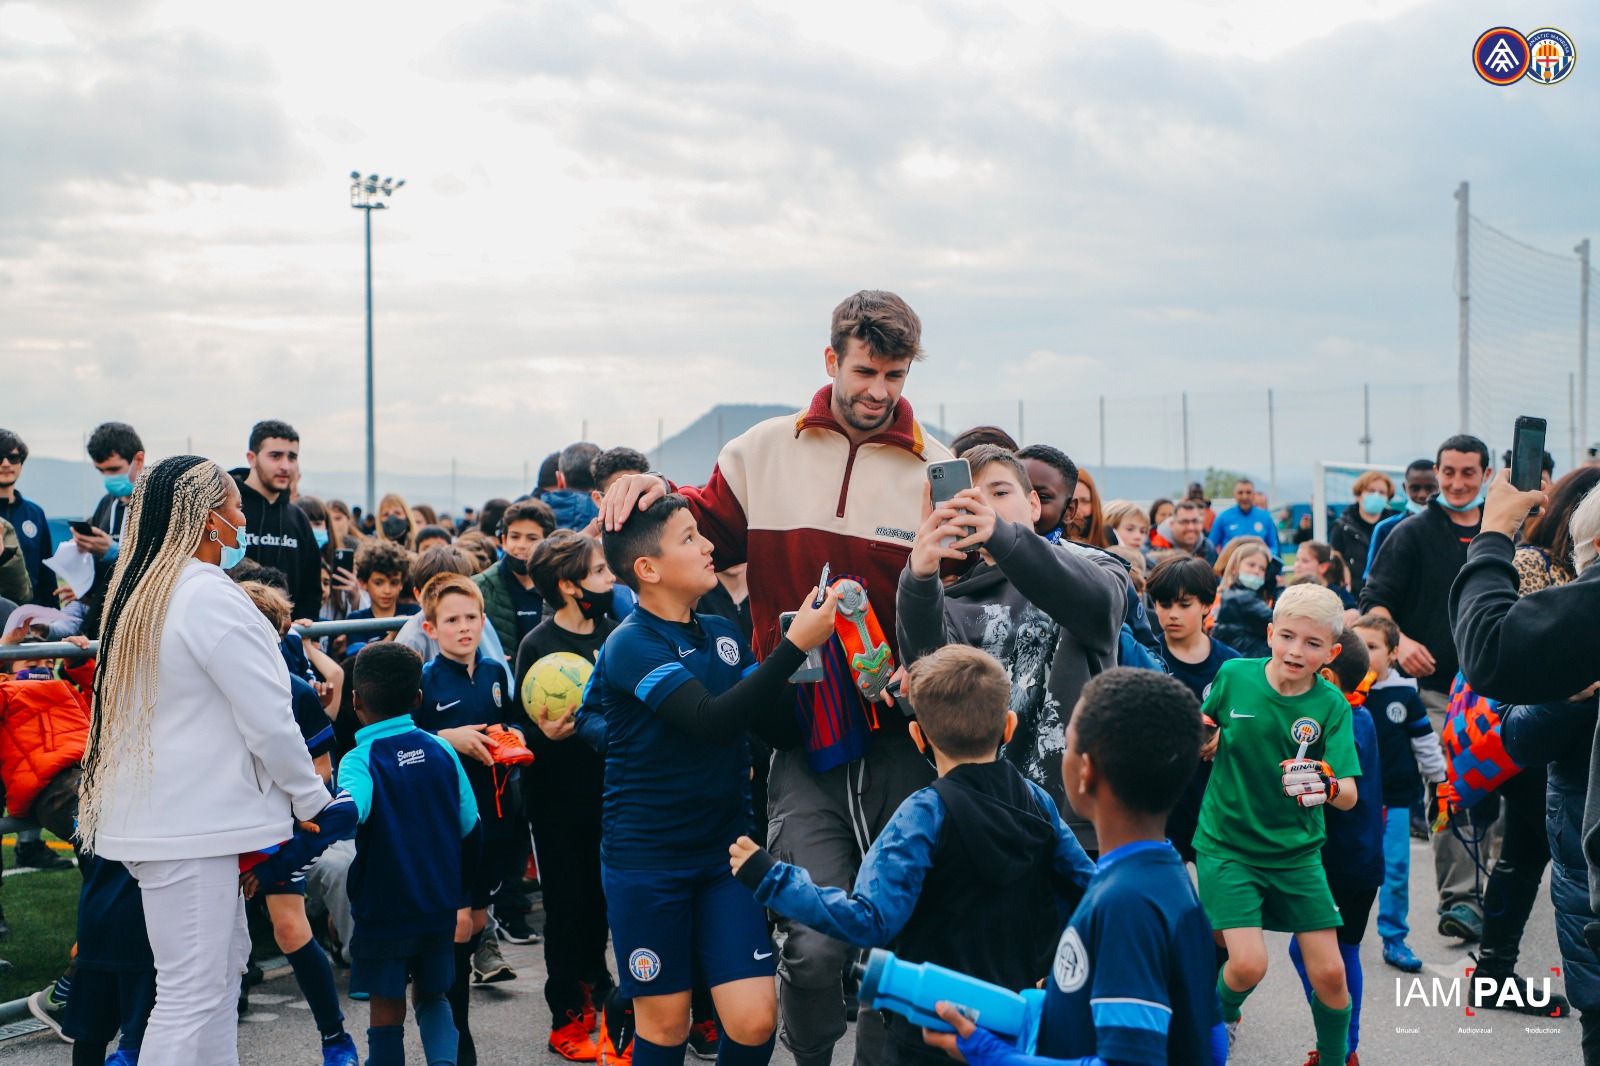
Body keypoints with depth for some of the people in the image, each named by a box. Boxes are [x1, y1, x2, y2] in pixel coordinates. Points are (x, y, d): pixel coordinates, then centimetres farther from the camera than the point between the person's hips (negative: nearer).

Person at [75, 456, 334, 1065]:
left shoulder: (136, 591, 12)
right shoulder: (211, 597, -16)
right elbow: (269, 722, -16)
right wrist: (312, 800, -2)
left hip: (147, 814, 10)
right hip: (188, 828, -10)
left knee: (227, 956, 18)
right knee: (192, 991, -6)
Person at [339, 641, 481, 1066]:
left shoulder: (359, 760, -13)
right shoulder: (441, 750, -1)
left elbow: (350, 812, -35)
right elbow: (469, 826, 5)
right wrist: (460, 895, 18)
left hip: (383, 908, -4)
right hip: (440, 906, 4)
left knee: (387, 1007, 10)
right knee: (432, 996, 18)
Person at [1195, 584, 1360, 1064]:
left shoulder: (1331, 706, -11)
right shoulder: (1234, 675, -11)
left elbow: (1349, 795, -19)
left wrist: (1327, 785, -39)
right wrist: (1205, 741, -11)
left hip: (1296, 851, 1)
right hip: (1227, 844, -1)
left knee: (1329, 971, -2)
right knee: (1248, 964, -14)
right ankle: (1222, 1016, 21)